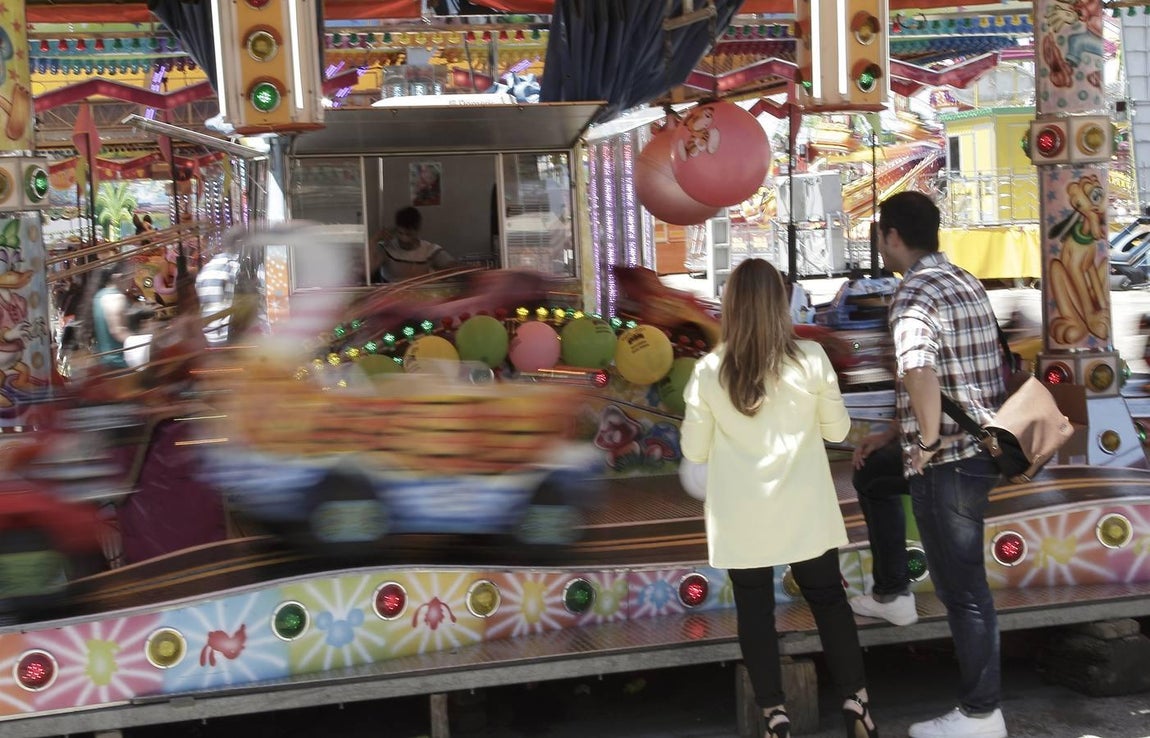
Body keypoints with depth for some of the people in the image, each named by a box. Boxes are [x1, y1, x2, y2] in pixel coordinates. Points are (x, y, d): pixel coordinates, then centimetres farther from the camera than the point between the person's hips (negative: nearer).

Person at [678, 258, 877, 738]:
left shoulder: (709, 371, -11)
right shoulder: (811, 359, -10)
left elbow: (694, 451, -2)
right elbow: (838, 430, 3)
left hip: (741, 516, -1)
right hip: (804, 510, 1)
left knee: (755, 612, 12)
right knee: (829, 601, 16)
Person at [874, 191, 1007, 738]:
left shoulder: (914, 295, -17)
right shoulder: (967, 283, 12)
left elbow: (919, 371, -38)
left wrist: (928, 442, -22)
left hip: (947, 460, -9)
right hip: (983, 445, 9)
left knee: (963, 587, 0)